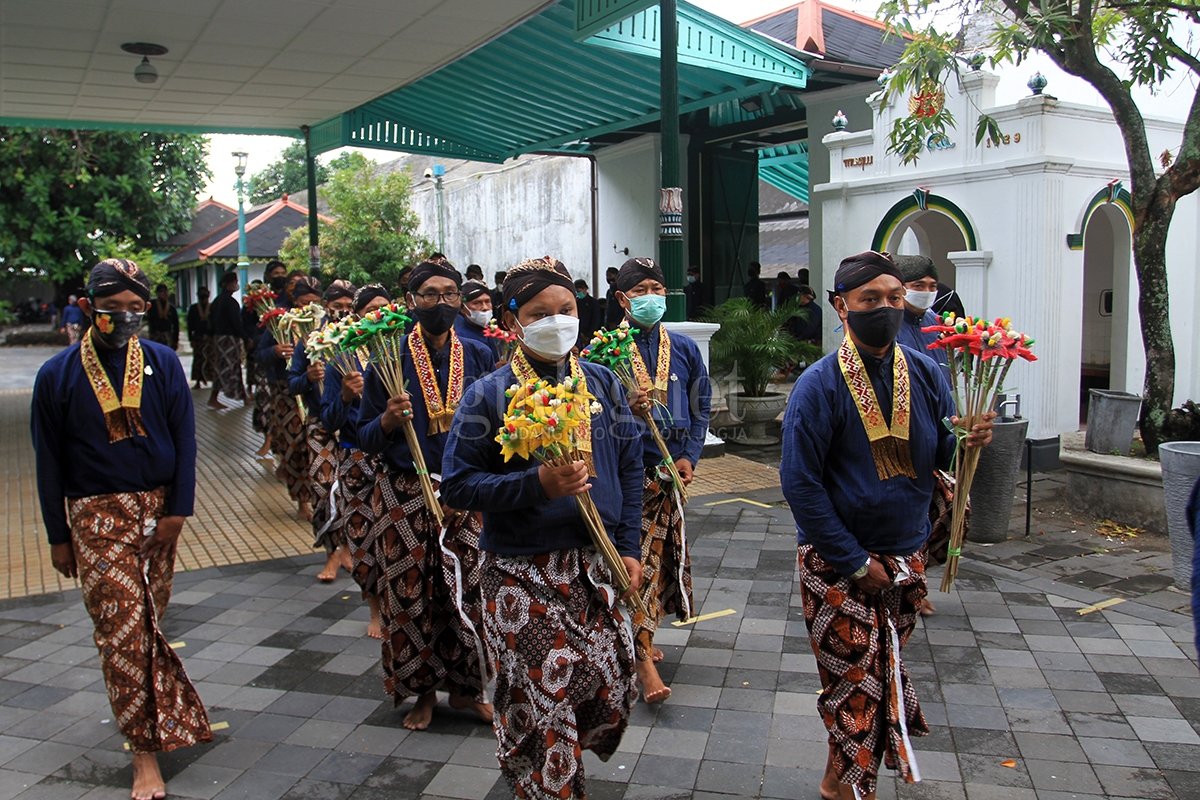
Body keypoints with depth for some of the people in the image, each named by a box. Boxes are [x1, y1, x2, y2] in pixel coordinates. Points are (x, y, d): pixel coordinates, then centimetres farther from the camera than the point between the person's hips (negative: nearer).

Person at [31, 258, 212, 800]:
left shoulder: (163, 363, 1)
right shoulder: (58, 375, -3)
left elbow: (184, 438, 2)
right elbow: (50, 461, 2)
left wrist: (178, 509, -5)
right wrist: (59, 536, 2)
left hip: (158, 508, 2)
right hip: (97, 515, -2)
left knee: (150, 619, 13)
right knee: (124, 629, -4)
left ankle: (154, 711, 35)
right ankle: (145, 749, 3)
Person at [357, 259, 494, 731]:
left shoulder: (479, 357, 5)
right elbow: (366, 438, 3)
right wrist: (388, 420, -17)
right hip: (406, 495, -1)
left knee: (470, 587, 2)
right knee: (410, 592, 5)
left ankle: (465, 686, 23)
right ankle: (423, 690, 24)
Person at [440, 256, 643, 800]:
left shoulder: (602, 383, 6)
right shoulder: (488, 395, -6)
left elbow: (630, 465, 11)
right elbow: (457, 485, -9)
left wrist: (627, 547, 6)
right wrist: (538, 485, -21)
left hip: (596, 566, 4)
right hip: (522, 575, -4)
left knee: (612, 697, 11)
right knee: (541, 707, 0)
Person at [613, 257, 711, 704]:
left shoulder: (684, 349, 8)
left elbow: (701, 406, 12)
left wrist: (690, 455, 1)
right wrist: (626, 410, -25)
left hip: (672, 467, 5)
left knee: (663, 554, 12)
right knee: (638, 556, -8)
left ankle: (642, 635, 30)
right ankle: (644, 656, -2)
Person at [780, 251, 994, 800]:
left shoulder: (925, 373, 1)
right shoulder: (820, 384, -14)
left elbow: (936, 457, 7)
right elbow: (799, 482, -15)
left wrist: (964, 441, -17)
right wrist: (855, 564, -15)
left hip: (905, 557, 5)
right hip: (837, 563, -5)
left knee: (885, 671, 16)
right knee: (856, 682, 3)